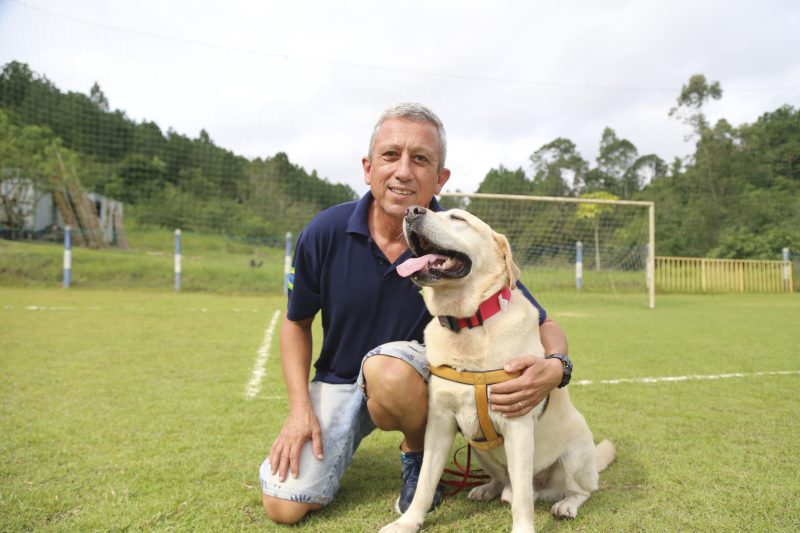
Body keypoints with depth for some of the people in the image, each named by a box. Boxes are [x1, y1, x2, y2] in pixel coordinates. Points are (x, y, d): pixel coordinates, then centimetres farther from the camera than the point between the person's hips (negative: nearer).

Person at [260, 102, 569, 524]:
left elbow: (543, 324, -13)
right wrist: (299, 406, -10)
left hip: (420, 370, -1)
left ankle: (418, 452, -4)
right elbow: (297, 322, 0)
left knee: (387, 367, -37)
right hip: (337, 381, 2)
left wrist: (554, 368, -36)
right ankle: (339, 444, 22)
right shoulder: (325, 232, -16)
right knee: (284, 506, -11)